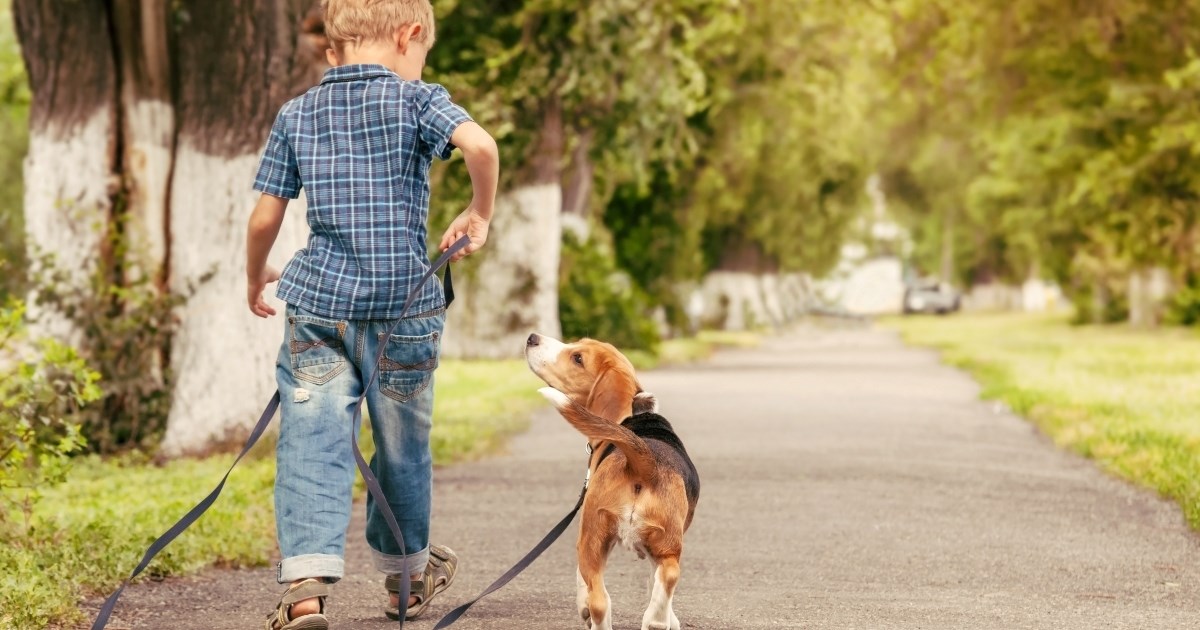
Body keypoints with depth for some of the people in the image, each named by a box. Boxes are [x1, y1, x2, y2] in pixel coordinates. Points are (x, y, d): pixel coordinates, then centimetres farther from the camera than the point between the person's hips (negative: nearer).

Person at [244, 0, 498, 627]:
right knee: (403, 445, 16)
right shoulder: (416, 100, -2)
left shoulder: (297, 114, 8)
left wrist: (255, 279, 25)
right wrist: (480, 213, -3)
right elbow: (480, 145, -21)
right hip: (403, 305, -1)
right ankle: (407, 573, 34)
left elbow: (264, 217, 7)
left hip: (318, 303, 1)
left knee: (311, 445, -4)